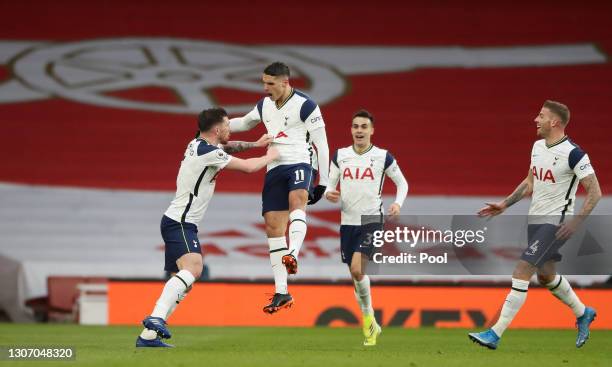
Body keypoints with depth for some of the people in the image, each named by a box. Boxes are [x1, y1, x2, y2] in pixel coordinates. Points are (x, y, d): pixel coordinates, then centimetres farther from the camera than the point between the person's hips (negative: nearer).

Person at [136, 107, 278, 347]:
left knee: (183, 283, 9)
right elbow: (248, 167, -9)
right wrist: (270, 157, 9)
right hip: (180, 223, -10)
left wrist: (255, 144, 28)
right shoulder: (209, 153, -15)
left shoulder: (198, 144, 13)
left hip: (177, 222, 10)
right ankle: (156, 319, -44)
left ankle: (148, 335, 5)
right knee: (193, 267, -30)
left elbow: (227, 146, 35)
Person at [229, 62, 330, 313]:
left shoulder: (305, 106, -8)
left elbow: (321, 144, -7)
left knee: (297, 200, -37)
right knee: (273, 227, 0)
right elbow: (246, 123, 34)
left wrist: (323, 182, -8)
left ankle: (292, 256, -59)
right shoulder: (265, 104, 12)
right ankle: (282, 293, 4)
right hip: (274, 168, 6)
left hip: (299, 163, -6)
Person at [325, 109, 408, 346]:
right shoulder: (340, 156, 6)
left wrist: (398, 203, -10)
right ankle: (371, 327, 23)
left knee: (357, 269, -22)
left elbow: (402, 183, 8)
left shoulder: (383, 157, -2)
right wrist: (329, 194, -11)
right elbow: (330, 185, 12)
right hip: (347, 222, 4)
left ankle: (368, 316, 0)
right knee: (356, 275, 8)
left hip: (372, 221, -4)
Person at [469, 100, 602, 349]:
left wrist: (576, 221, -23)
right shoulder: (538, 146, 8)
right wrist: (504, 205, 15)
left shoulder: (573, 154, -17)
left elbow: (595, 192, -15)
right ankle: (582, 314, 42)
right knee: (546, 275, 19)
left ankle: (496, 334, -15)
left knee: (522, 271, -15)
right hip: (535, 219, 9)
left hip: (555, 223, -9)